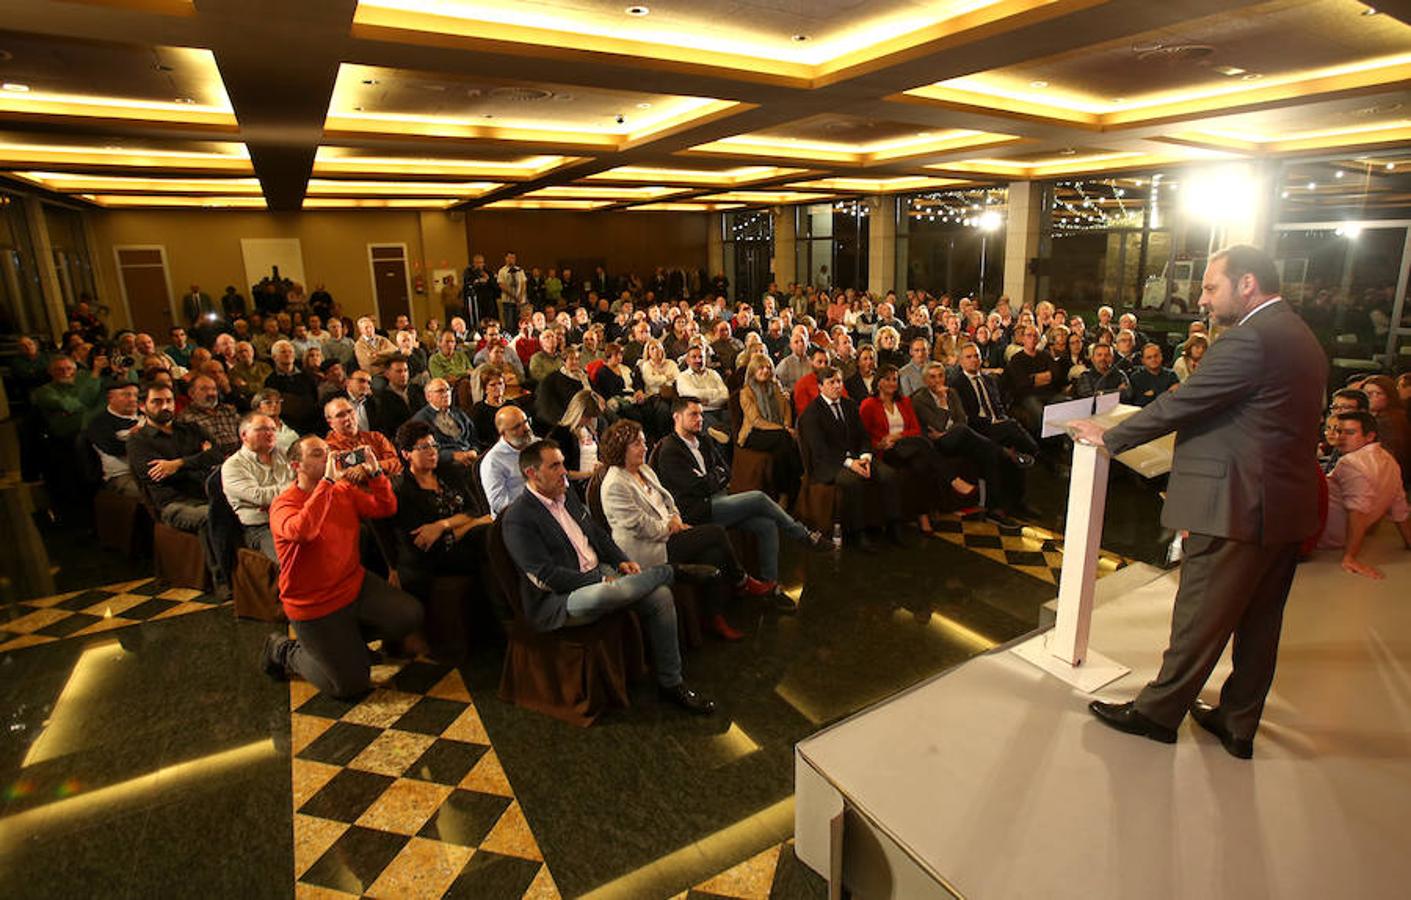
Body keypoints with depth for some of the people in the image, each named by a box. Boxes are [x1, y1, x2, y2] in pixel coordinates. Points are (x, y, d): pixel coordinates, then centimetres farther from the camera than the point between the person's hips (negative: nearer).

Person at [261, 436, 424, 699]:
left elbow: (386, 508, -2)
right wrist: (328, 481, -39)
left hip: (354, 585, 6)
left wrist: (375, 472, -17)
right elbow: (301, 531, -40)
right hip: (314, 606, -6)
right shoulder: (283, 504, -17)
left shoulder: (344, 491, 2)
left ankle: (350, 637, 17)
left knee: (410, 615, -10)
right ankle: (284, 651, 20)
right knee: (353, 685, -4)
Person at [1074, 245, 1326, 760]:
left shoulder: (1250, 338, -18)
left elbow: (1182, 403, -17)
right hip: (1288, 505, 10)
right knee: (1259, 622, 17)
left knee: (1201, 619, 4)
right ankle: (1238, 723, 31)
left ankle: (1158, 713, 19)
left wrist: (1109, 438, -6)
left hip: (1238, 504, -9)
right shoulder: (1298, 336, 13)